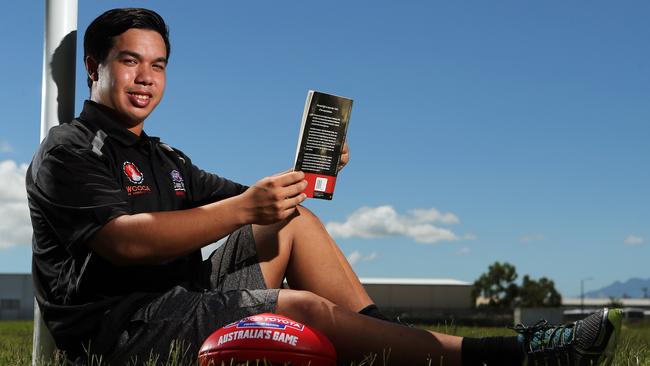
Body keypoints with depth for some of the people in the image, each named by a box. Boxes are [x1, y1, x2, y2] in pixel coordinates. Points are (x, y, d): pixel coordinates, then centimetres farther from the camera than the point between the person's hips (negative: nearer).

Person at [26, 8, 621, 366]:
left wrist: (303, 177, -5)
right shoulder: (69, 151, -2)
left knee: (295, 221, 1)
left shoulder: (164, 161, 25)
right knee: (303, 307, -26)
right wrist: (244, 208, -26)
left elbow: (261, 207, 17)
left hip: (186, 300, 8)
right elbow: (125, 241, -20)